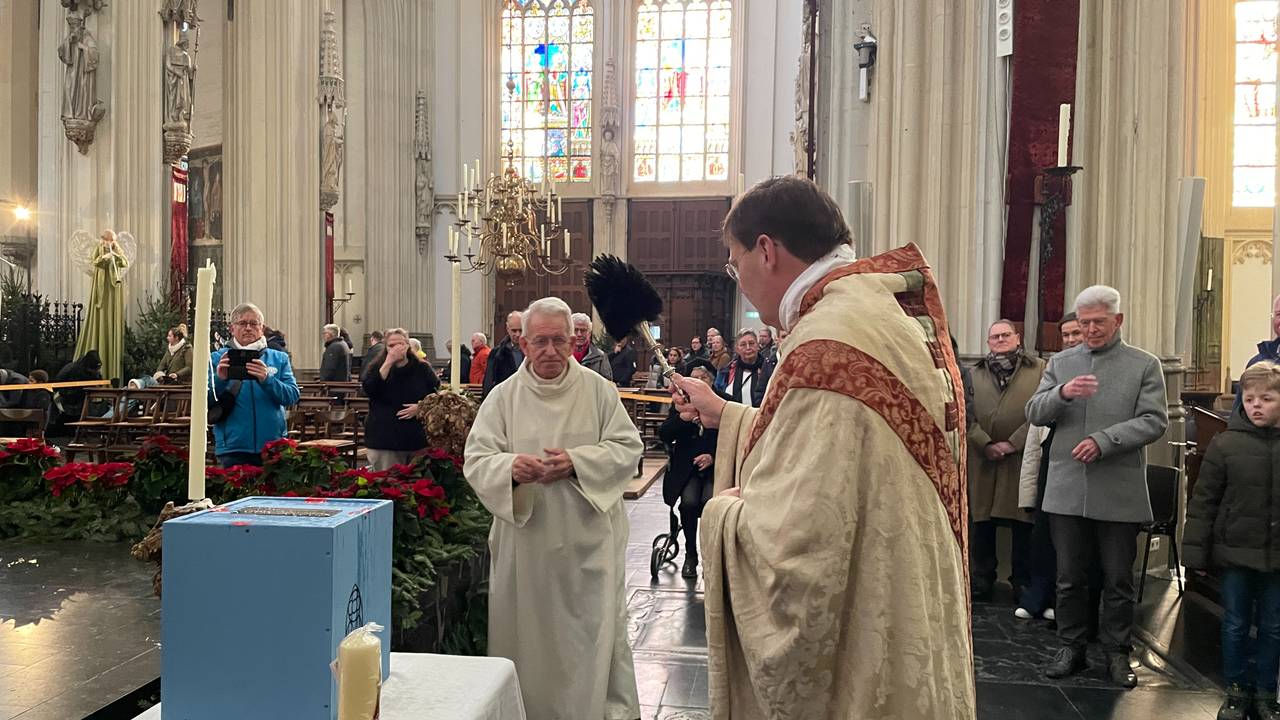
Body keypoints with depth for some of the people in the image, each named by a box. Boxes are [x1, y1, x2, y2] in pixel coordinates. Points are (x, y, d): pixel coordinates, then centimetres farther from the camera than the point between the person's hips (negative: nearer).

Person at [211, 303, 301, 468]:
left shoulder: (279, 359, 8)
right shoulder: (217, 359, 8)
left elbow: (293, 396, -5)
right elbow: (205, 401, 0)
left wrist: (267, 379, -21)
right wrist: (220, 379, -19)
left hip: (272, 446, 1)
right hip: (232, 447, -1)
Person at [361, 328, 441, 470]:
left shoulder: (422, 368, 6)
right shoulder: (377, 367, 5)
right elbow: (369, 389, -14)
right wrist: (388, 362, -18)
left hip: (418, 439, 1)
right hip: (384, 439, -1)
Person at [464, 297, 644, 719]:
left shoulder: (598, 390, 1)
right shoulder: (503, 397, 2)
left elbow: (628, 447, -1)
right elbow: (476, 460, -4)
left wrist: (577, 461, -17)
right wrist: (510, 467, -27)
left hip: (588, 540, 0)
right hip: (526, 542, 1)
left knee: (597, 629, 3)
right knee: (528, 633, 9)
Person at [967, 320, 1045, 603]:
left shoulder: (1039, 370, 6)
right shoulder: (975, 374, 13)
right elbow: (967, 416, 4)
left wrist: (1013, 443, -10)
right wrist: (985, 444, -10)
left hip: (1023, 460, -2)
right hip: (982, 460, 2)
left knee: (1023, 524, 3)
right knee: (981, 523, 5)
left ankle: (1023, 583, 16)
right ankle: (981, 583, 16)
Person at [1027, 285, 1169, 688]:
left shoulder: (1144, 365, 2)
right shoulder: (1060, 363, 10)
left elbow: (1155, 421, -6)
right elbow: (1034, 413, 4)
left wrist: (1104, 440, -18)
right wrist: (1062, 393, -17)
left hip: (1119, 493, -2)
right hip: (1067, 489, 2)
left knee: (1118, 579, 9)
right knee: (1069, 577, 11)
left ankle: (1117, 652, 24)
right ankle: (1072, 648, 24)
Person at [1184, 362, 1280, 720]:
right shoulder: (1225, 443, -7)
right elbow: (1204, 501, -5)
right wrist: (1196, 552, -6)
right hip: (1236, 553, -1)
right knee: (1235, 625, 11)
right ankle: (1236, 691, 26)